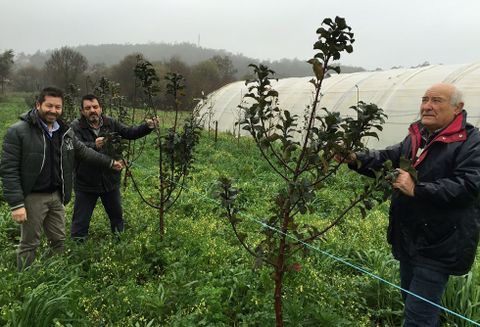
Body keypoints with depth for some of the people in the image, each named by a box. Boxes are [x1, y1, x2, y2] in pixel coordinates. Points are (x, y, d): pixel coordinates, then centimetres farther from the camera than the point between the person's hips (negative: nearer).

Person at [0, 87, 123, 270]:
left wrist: (109, 163, 20)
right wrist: (16, 204, -20)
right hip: (32, 197, -6)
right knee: (29, 244, 7)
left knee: (59, 240, 17)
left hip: (56, 195, 6)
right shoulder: (18, 131, -14)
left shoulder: (65, 132, 5)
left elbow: (83, 151, 19)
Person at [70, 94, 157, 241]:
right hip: (86, 184, -4)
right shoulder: (76, 126, -12)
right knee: (80, 222, 9)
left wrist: (147, 127, -19)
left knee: (117, 216, 22)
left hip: (110, 181, 4)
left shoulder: (111, 123, 0)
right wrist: (94, 145, -44)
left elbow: (130, 132, -3)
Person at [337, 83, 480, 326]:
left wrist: (417, 189, -26)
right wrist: (356, 159, -13)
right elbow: (387, 158, 5)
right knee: (410, 299, 26)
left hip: (439, 245, -8)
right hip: (409, 238, 8)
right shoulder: (416, 137, 10)